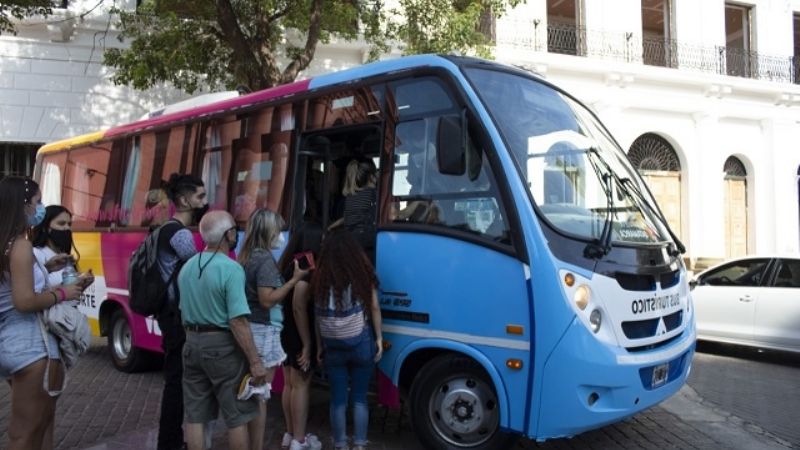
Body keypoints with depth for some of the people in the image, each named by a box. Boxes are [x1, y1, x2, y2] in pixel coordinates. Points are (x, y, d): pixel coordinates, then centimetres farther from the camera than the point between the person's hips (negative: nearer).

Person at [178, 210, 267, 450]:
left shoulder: (187, 267, 7)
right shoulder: (231, 269, -18)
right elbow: (238, 322, -22)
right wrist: (255, 361, -18)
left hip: (192, 343, 7)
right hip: (222, 345, -7)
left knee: (195, 416, 13)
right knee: (237, 416, 5)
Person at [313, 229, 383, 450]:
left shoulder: (321, 277, -5)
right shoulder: (363, 273, -6)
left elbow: (318, 315, -1)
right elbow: (374, 308, -2)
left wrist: (319, 345, 8)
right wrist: (379, 338, 8)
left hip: (333, 346, 1)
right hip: (361, 343, 0)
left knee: (338, 399, 11)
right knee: (359, 398, 10)